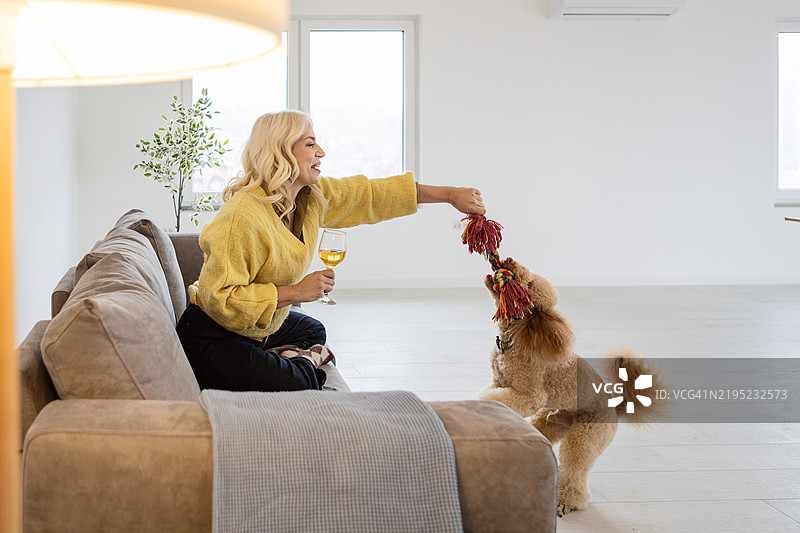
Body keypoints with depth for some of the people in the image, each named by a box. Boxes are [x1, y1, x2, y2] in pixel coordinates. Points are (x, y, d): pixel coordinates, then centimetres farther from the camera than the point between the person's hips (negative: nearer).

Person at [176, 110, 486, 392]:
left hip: (258, 328, 9)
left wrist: (450, 195, 1)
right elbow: (220, 299, -32)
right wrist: (296, 292, -31)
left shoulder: (312, 196, -6)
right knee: (298, 388, -24)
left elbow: (370, 194, 2)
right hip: (210, 338, -9)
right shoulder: (242, 217, -30)